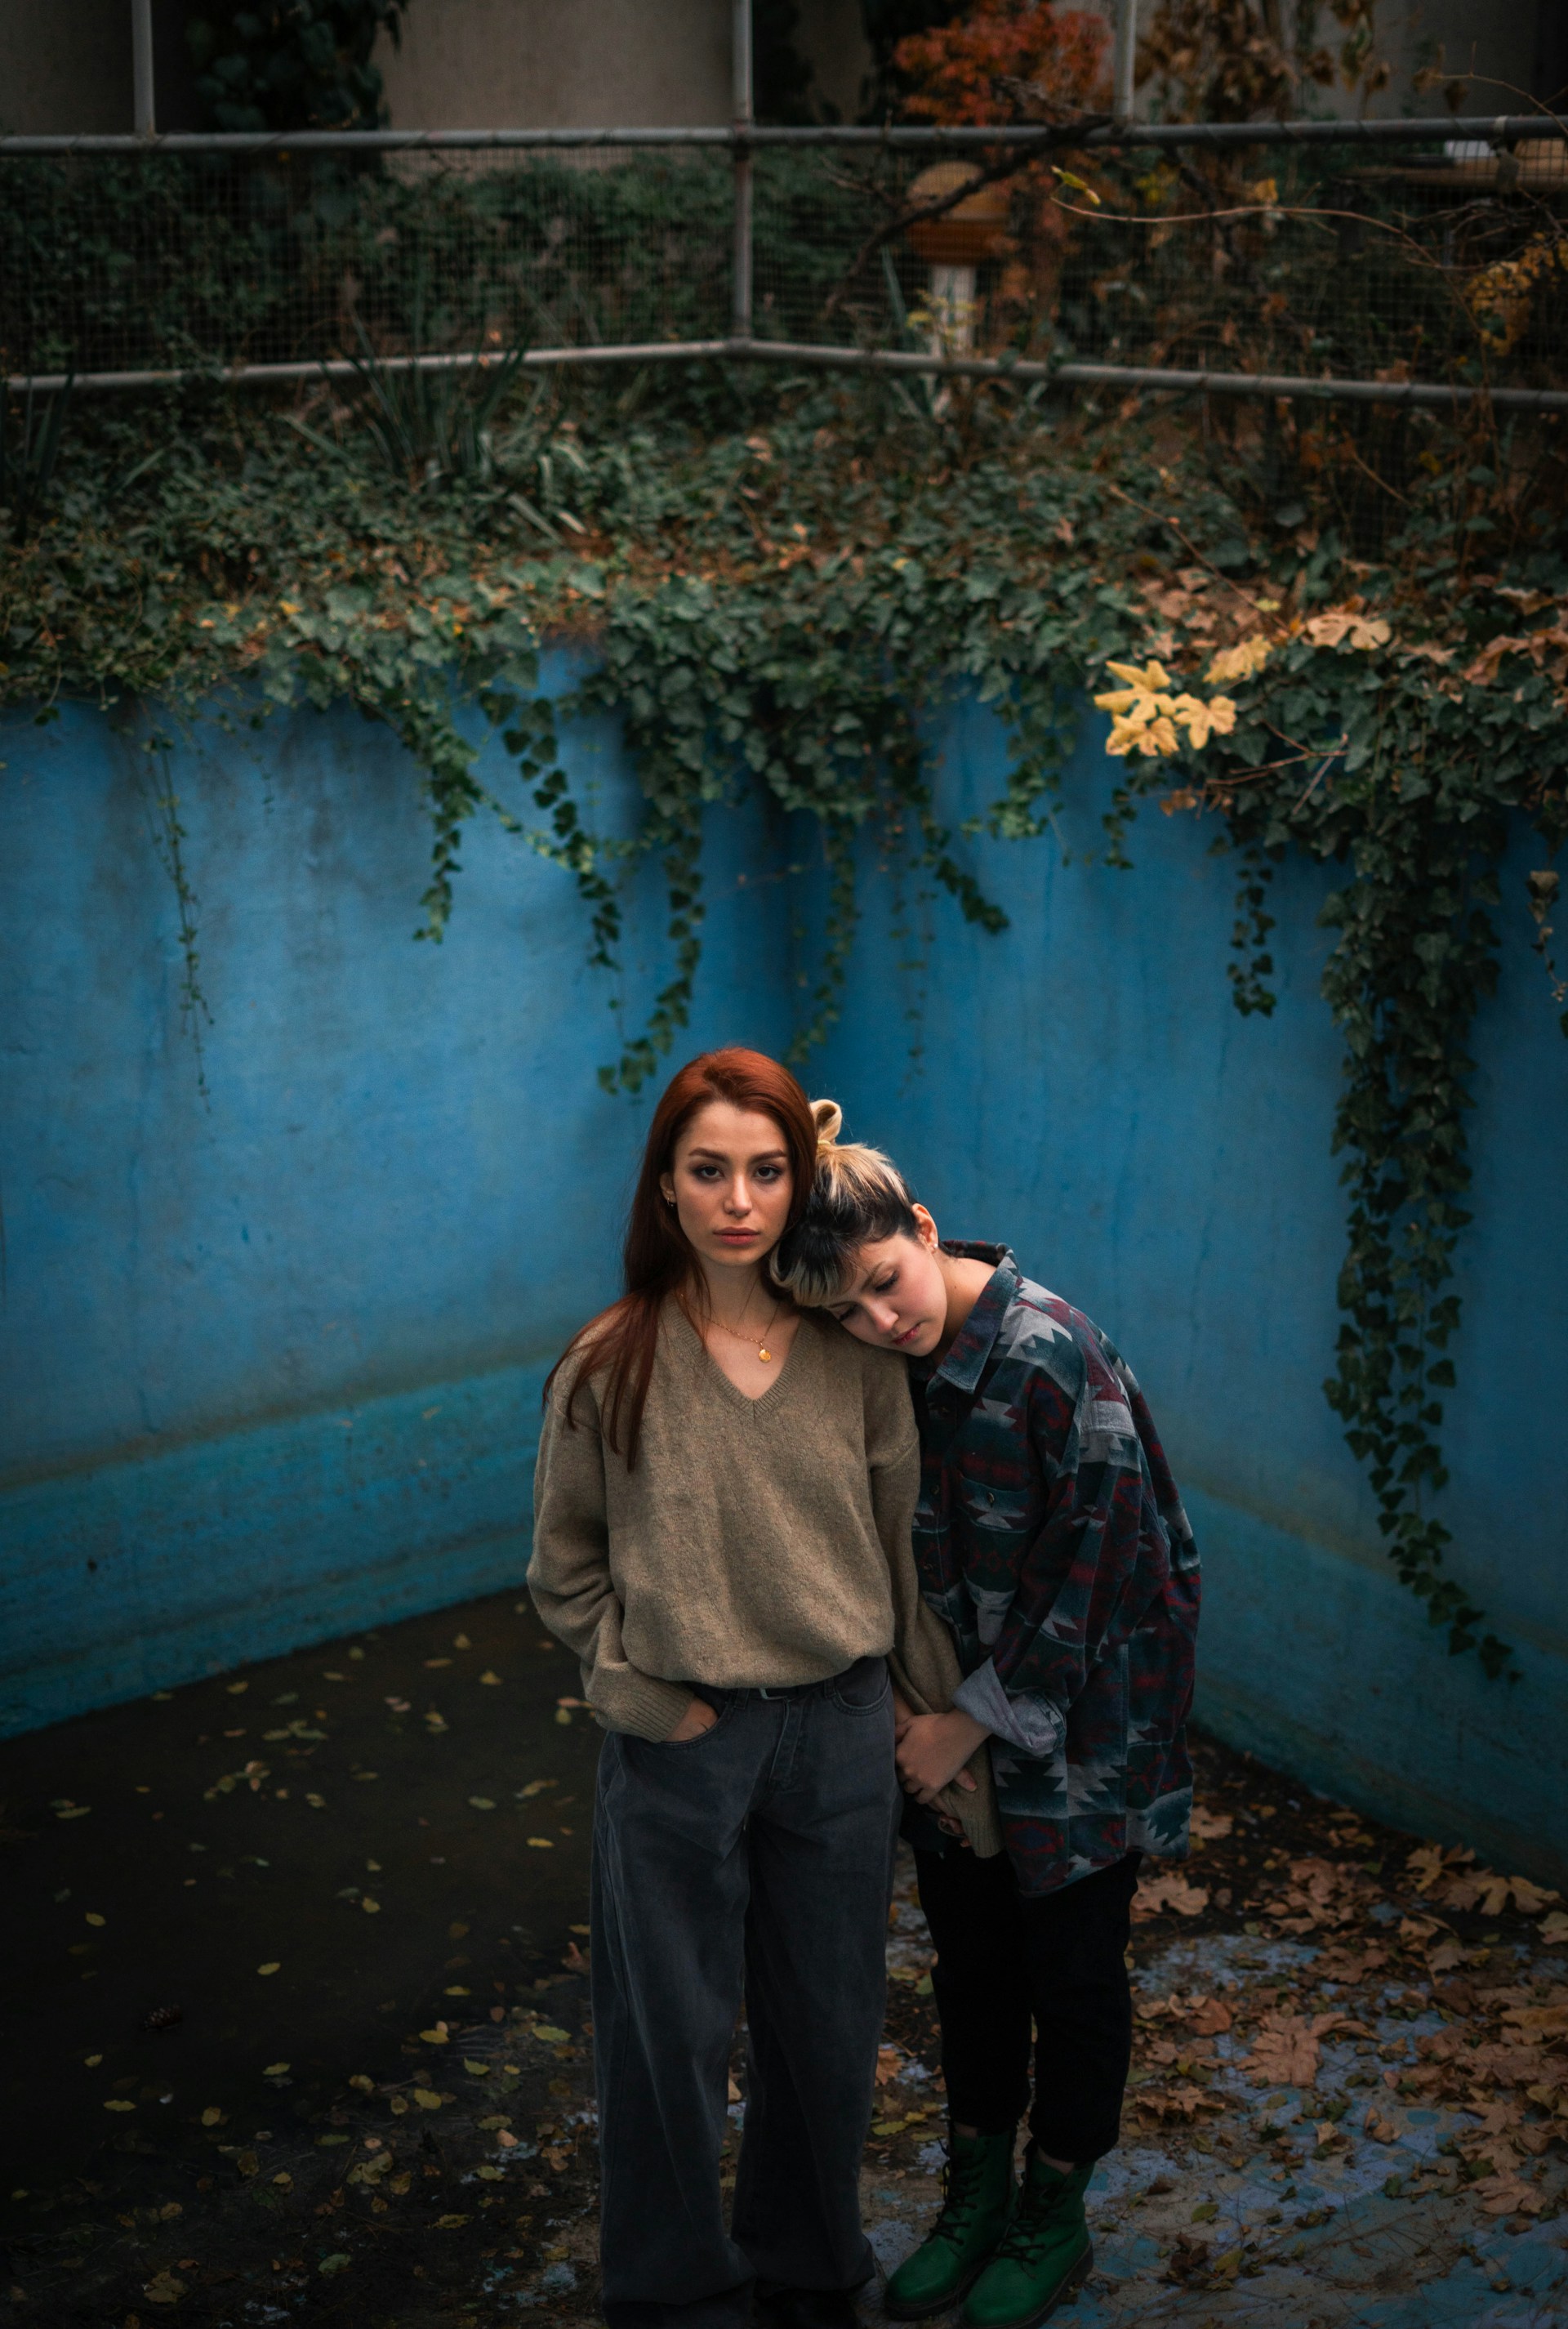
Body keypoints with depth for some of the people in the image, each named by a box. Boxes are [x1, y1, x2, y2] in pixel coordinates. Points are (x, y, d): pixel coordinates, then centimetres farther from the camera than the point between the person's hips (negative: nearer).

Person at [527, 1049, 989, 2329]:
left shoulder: (855, 1358, -3)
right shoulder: (610, 1368, -9)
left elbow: (901, 1544, 4)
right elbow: (567, 1572, 0)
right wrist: (648, 1693, -8)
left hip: (840, 1731, 2)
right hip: (681, 1744, -2)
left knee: (830, 2030, 16)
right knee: (676, 2037, 11)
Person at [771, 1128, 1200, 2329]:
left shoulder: (1056, 1357, -27)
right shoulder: (875, 1365, -7)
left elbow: (1081, 1572, -22)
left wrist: (976, 1720, -16)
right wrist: (908, 1700, 0)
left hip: (1078, 1716, -5)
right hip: (954, 1703, 5)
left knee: (1072, 1977, 11)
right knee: (970, 1961, 19)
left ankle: (1055, 2219, 31)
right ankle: (977, 2195, 38)